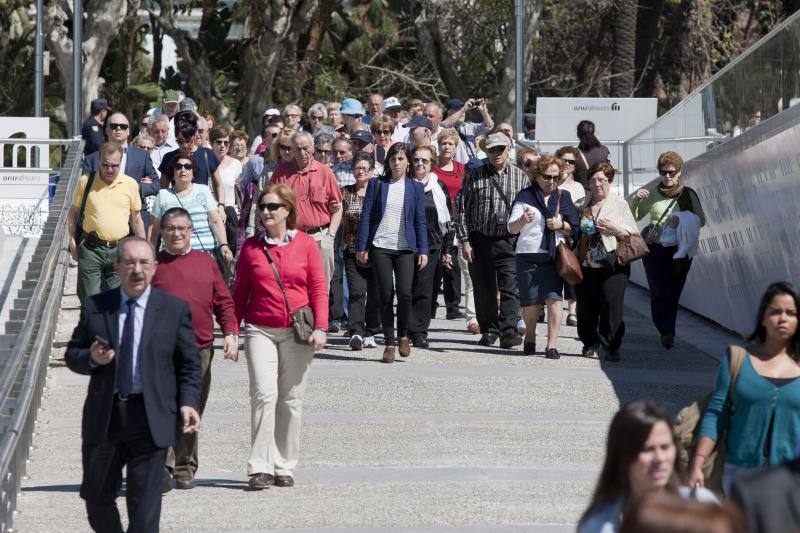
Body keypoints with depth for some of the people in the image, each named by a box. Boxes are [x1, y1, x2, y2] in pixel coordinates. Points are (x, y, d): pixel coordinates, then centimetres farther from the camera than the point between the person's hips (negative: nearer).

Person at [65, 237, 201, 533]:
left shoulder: (175, 309, 2)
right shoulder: (95, 307, 6)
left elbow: (189, 364, 4)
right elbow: (72, 354, 10)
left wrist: (188, 402, -10)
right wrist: (91, 359, -12)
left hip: (151, 418, -2)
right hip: (103, 416, 2)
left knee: (144, 504, -4)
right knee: (96, 496, 12)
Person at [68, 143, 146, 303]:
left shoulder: (130, 184, 4)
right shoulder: (86, 181, 1)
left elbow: (136, 219, 13)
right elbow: (73, 212, 10)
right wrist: (73, 241, 3)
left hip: (119, 249, 1)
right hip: (90, 249, -1)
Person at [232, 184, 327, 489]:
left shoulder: (305, 244, 4)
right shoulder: (251, 246, 7)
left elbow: (319, 289, 4)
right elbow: (239, 292, 11)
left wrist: (320, 327, -6)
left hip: (297, 332, 0)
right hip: (260, 330, 0)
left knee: (291, 399, 3)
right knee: (264, 393, -13)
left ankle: (285, 467, 12)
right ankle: (261, 467, -12)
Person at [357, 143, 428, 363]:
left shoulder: (415, 187, 9)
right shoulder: (377, 184, 6)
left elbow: (420, 220, 8)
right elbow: (366, 216, 4)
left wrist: (423, 250, 0)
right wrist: (362, 247, -1)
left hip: (405, 248, 0)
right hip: (380, 246, 0)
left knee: (404, 292, -14)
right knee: (385, 295, -2)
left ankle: (403, 335, 8)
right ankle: (389, 343, 7)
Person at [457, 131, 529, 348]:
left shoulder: (520, 177, 7)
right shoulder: (475, 176, 6)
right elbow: (463, 209, 5)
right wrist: (464, 241, -2)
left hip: (509, 242, -1)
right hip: (480, 241, 1)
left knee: (510, 288, -11)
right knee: (484, 289, 6)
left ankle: (508, 331, -15)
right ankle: (489, 330, 18)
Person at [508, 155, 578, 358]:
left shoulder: (563, 197, 13)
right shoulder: (525, 196, 5)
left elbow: (574, 229, 14)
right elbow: (511, 228, 1)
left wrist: (561, 225, -8)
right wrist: (522, 221, -21)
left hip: (555, 255, 1)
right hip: (529, 255, -1)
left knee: (554, 297, -12)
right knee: (530, 302, 1)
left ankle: (552, 344, -12)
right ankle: (530, 336, 27)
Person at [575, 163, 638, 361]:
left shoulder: (620, 205, 7)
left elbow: (635, 234, 5)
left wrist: (617, 229, -11)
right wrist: (580, 229, 2)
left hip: (612, 265, -3)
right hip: (586, 265, 3)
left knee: (612, 304, -11)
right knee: (586, 307, 5)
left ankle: (611, 347, -6)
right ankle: (590, 342, 25)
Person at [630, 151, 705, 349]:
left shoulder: (688, 195, 4)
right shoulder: (652, 194, 6)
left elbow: (701, 220, 0)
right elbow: (633, 217, 13)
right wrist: (636, 199, -6)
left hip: (680, 249, 0)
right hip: (656, 249, 0)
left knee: (673, 293, 4)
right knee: (660, 292, -14)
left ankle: (667, 332, 17)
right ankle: (667, 332, -20)